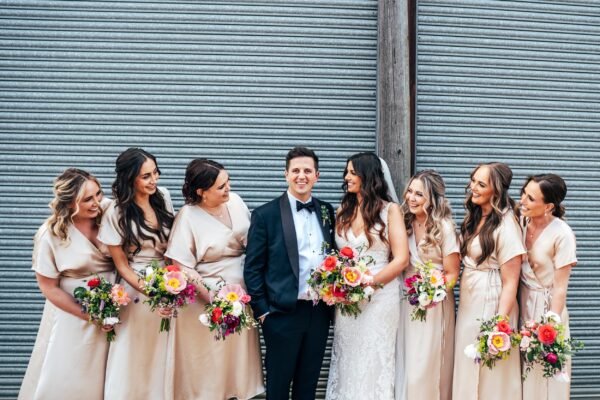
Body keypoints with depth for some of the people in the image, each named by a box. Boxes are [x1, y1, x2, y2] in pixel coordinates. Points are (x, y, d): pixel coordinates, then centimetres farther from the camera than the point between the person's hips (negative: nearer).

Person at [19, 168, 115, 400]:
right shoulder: (50, 235, -17)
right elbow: (49, 288, -8)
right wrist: (89, 316, -10)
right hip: (73, 312, -2)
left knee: (101, 377, 14)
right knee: (65, 381, 7)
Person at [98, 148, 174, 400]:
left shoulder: (163, 196, -2)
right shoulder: (116, 213, -13)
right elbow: (121, 265, -7)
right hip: (137, 287, -4)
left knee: (165, 353, 10)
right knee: (136, 354, 5)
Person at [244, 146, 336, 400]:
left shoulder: (327, 212, 8)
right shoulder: (266, 215, -5)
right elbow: (252, 268, -5)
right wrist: (262, 311, -8)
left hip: (320, 312, 4)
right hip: (283, 313, -4)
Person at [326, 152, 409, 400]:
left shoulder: (389, 210, -2)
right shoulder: (343, 211, 10)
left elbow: (401, 259, -8)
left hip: (379, 297, -4)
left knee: (373, 363, 4)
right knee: (347, 362, 8)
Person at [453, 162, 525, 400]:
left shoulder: (505, 225, -18)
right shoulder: (474, 217, 6)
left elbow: (510, 283, -18)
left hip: (490, 305, -7)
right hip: (467, 304, 7)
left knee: (490, 373, 6)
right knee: (467, 367, 17)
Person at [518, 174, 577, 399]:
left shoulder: (562, 235, -17)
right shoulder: (521, 222, -4)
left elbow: (560, 287, -13)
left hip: (546, 305, -4)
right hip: (521, 301, 4)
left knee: (545, 372, 6)